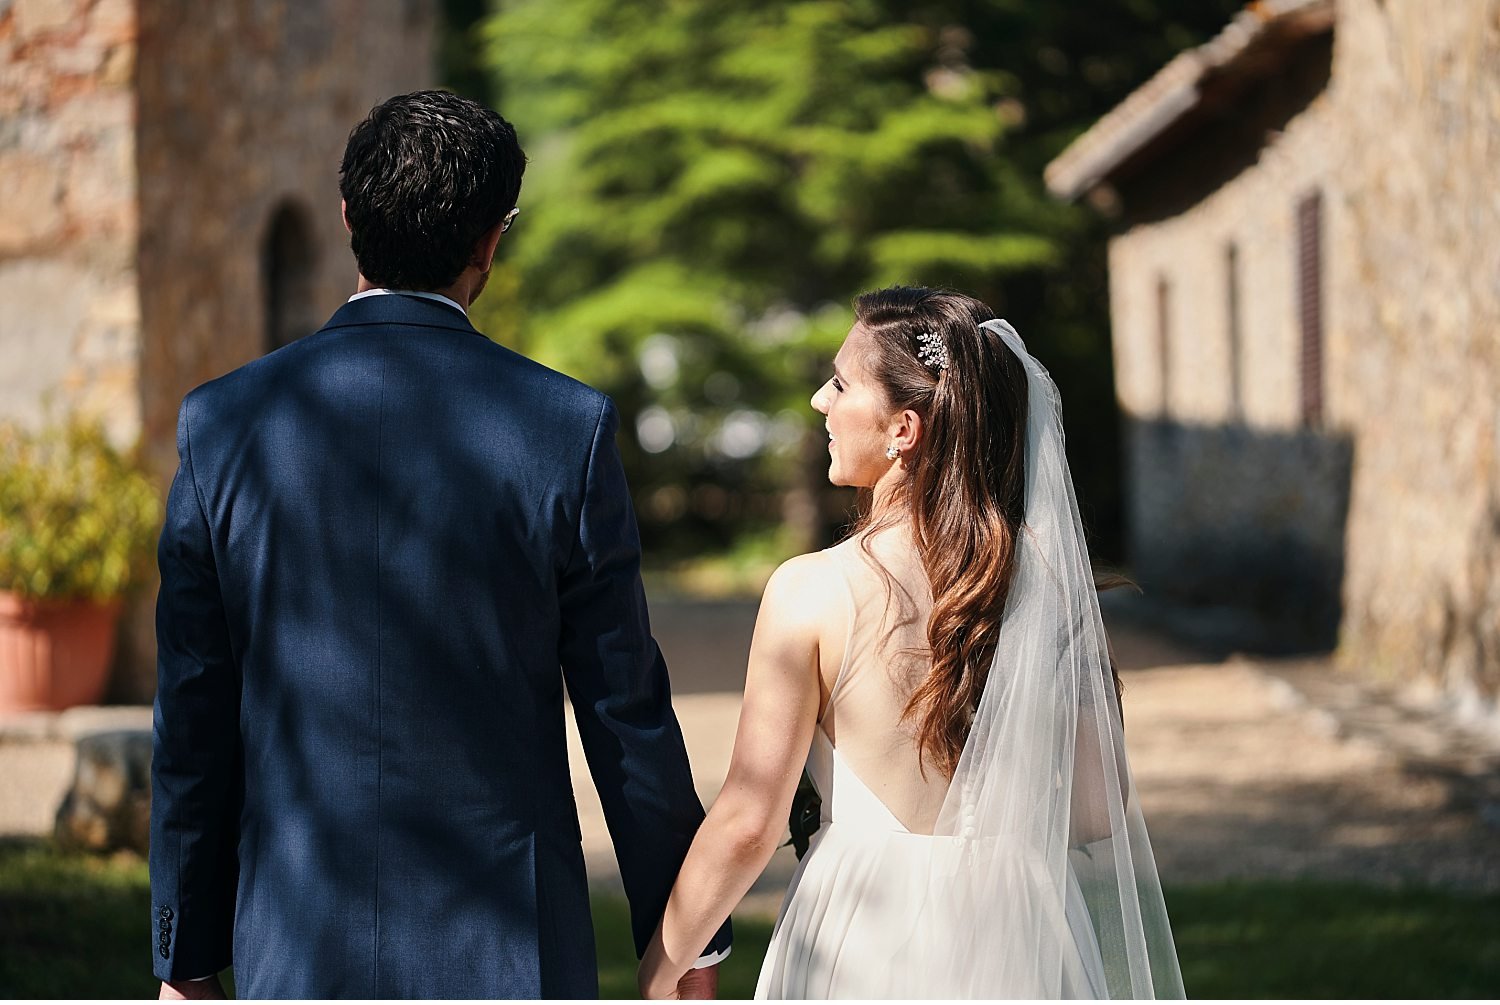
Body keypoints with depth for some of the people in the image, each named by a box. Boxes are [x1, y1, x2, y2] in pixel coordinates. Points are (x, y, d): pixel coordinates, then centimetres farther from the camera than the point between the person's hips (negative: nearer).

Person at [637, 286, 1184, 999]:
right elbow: (1101, 811, -2)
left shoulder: (812, 593, -14)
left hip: (866, 942, -3)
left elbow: (747, 824, -10)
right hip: (1021, 946, 3)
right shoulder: (1048, 576, -4)